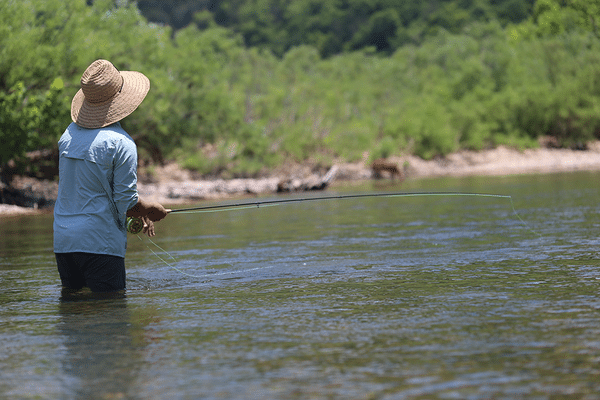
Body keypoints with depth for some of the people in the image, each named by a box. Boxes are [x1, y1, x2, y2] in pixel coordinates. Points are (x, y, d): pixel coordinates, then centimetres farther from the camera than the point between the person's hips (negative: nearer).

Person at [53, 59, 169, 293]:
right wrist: (151, 210, 10)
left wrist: (139, 211, 21)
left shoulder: (68, 135, 10)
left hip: (62, 241, 7)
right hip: (99, 243, -7)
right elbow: (126, 202, -12)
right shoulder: (121, 143, -11)